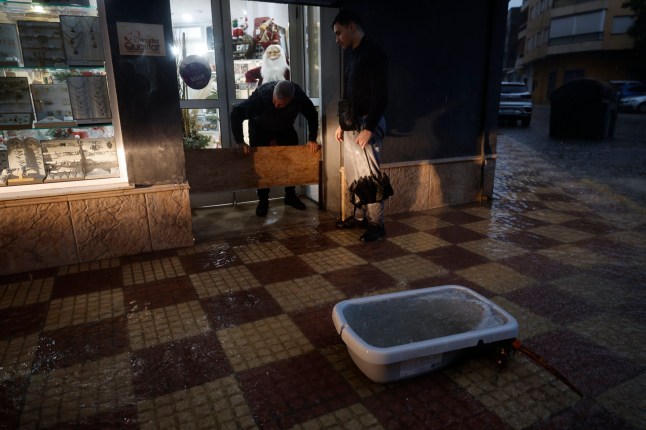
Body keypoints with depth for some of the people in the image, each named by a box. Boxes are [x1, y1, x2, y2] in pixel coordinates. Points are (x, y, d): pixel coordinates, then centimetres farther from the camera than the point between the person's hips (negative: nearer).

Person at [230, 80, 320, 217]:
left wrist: (312, 139, -20)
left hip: (285, 128, 3)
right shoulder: (261, 95, -40)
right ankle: (263, 200, 6)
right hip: (260, 128, -2)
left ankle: (291, 196, 16)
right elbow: (236, 113, -34)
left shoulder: (299, 96, -32)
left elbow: (312, 114, -13)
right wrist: (240, 142, -39)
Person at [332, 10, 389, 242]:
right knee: (353, 175, 14)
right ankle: (359, 216, 26)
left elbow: (380, 96, -19)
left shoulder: (373, 53, -13)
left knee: (369, 175, -5)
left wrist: (369, 128, -22)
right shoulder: (352, 54, 15)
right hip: (351, 124, 9)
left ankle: (376, 224, 6)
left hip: (367, 125, -9)